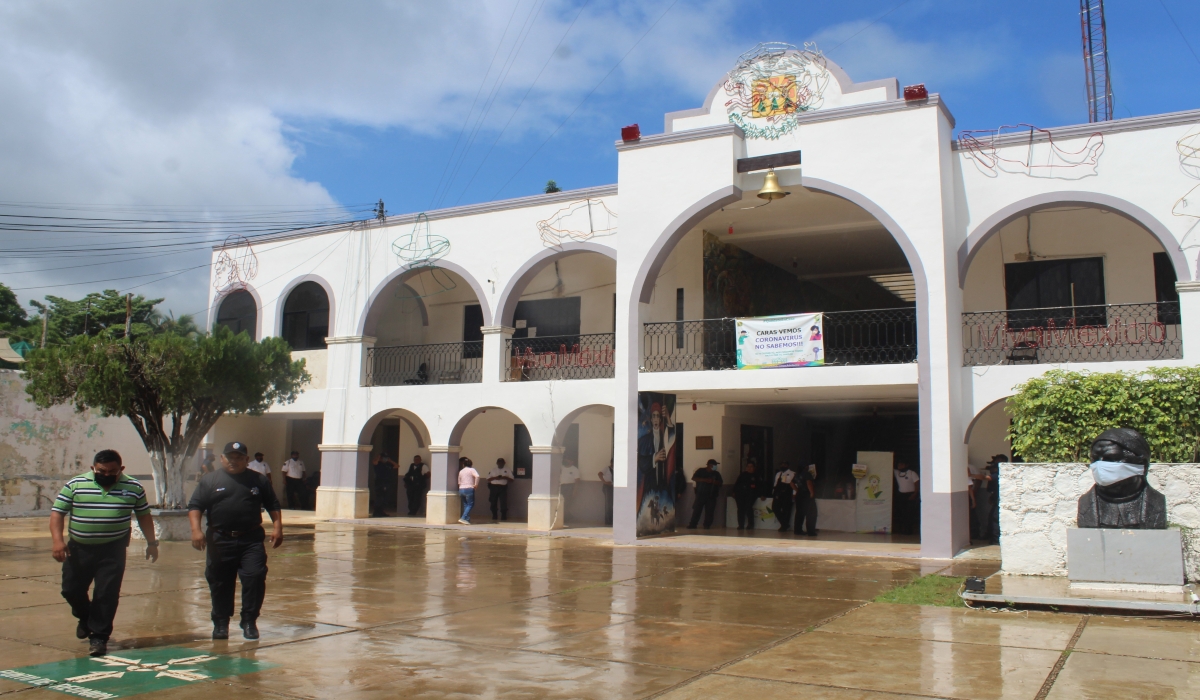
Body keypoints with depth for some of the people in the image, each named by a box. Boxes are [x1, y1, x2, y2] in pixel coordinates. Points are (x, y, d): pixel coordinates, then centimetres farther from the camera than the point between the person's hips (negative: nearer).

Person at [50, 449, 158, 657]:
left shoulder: (133, 488, 0)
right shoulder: (75, 485, -3)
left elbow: (144, 515, 9)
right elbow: (57, 512, -5)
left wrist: (151, 542, 7)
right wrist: (57, 540, -17)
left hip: (113, 551, -1)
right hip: (79, 548, 2)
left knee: (106, 594, -4)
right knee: (71, 589, 10)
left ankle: (99, 636, 9)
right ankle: (85, 617, 41)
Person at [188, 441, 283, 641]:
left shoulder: (258, 480, 10)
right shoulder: (210, 480, 6)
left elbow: (273, 505, 13)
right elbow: (195, 506, 0)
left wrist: (277, 527, 1)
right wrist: (196, 530, -14)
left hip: (251, 540, 0)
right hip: (220, 540, 0)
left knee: (255, 578, -9)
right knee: (220, 583, 7)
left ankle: (249, 622, 3)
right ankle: (220, 623, 22)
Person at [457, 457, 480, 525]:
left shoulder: (461, 471, 14)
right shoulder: (471, 470, 0)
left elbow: (459, 482, 16)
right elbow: (477, 476, -20)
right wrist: (476, 484, -10)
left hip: (461, 489, 5)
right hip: (469, 489, -5)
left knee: (465, 504, 13)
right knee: (470, 504, -1)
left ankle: (467, 519, 10)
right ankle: (463, 518, -14)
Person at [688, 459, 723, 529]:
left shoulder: (716, 473, 12)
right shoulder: (701, 471, 4)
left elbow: (720, 482, 10)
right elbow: (693, 478, -5)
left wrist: (713, 481, -12)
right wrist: (704, 480, -16)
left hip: (711, 496, 2)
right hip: (700, 494, -2)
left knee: (709, 511, -4)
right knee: (697, 510, -6)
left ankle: (707, 525, 5)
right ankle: (693, 525, -2)